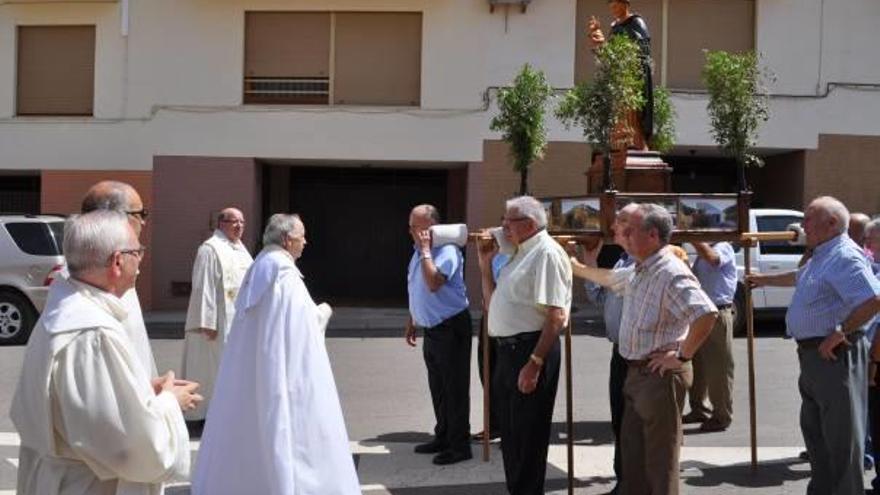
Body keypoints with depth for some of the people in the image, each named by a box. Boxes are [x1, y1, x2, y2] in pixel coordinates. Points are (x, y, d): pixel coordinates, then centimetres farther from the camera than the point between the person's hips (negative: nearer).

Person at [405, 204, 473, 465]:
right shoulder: (419, 252, 10)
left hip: (451, 328, -9)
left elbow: (433, 283, -32)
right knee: (438, 387, 17)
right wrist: (411, 323, 21)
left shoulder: (446, 251, -17)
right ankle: (443, 437, 30)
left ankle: (460, 445, 7)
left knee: (455, 388, -1)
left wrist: (425, 250, -23)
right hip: (431, 329, 9)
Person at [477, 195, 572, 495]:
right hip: (508, 349, 10)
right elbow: (492, 302, 21)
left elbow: (556, 316, -23)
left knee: (527, 434, 2)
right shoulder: (520, 254, 15)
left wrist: (534, 363, -26)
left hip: (530, 349, -10)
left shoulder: (547, 253, -15)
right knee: (510, 431, 19)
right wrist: (486, 263, 10)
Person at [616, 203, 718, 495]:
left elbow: (707, 314, -33)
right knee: (633, 452, 19)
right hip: (636, 373, 10)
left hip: (661, 375, -9)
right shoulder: (641, 271, 9)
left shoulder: (671, 273, -22)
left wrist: (682, 356, -25)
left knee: (660, 459, 3)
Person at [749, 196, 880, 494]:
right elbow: (799, 277, 37)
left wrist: (841, 333, -25)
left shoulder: (844, 257, -19)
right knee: (814, 428, 20)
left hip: (835, 356, -11)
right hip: (813, 355, 11)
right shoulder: (821, 256, 15)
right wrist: (765, 279, 47)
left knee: (841, 436, -3)